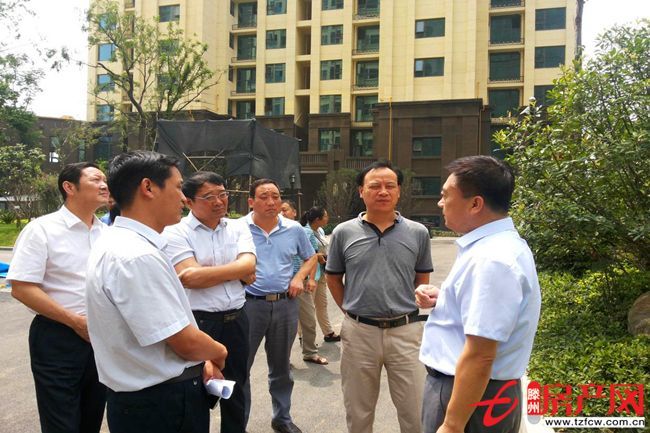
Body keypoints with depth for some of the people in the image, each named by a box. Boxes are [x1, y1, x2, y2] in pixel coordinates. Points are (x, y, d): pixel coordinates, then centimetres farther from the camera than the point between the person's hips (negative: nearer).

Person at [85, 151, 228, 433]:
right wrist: (219, 353, -3)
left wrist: (202, 360, 6)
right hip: (163, 405, -9)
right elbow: (186, 342, -24)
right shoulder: (137, 257, -27)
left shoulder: (119, 243, 5)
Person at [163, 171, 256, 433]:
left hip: (236, 320, 5)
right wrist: (235, 271, -14)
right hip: (197, 322, -4)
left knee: (235, 390, 21)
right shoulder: (176, 232, -9)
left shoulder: (238, 228, 4)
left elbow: (248, 266, -11)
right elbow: (190, 277, -21)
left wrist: (204, 271, -17)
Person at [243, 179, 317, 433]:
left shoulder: (294, 229, 5)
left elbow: (311, 257, 17)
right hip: (250, 304, -3)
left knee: (281, 367, 17)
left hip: (285, 305, 3)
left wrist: (299, 277, 1)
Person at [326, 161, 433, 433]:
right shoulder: (344, 232, -1)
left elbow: (422, 278, 12)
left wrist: (405, 308, 7)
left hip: (406, 331, 0)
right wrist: (350, 311, 6)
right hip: (358, 331, 1)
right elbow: (333, 278, 10)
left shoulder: (418, 233, 0)